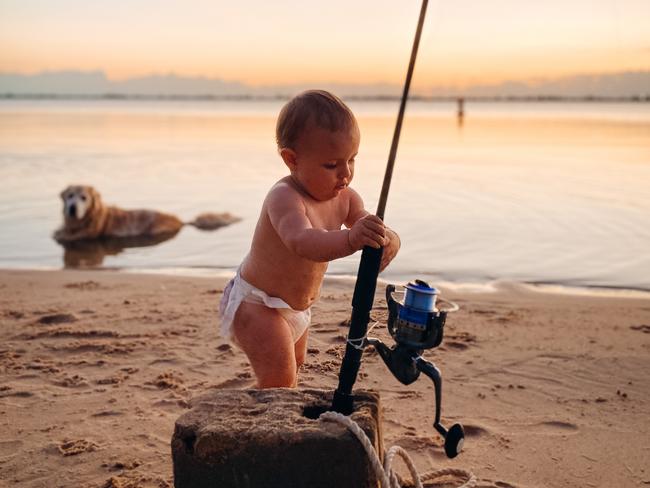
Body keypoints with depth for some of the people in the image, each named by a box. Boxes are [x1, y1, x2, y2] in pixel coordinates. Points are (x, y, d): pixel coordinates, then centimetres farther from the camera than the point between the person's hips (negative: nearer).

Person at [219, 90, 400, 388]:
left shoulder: (345, 198, -9)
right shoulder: (284, 197, -33)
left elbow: (372, 230, -16)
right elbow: (302, 242, -52)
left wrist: (388, 241, -42)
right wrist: (350, 239, -71)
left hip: (297, 306, 9)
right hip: (257, 304, -8)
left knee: (295, 365, 28)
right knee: (279, 379, -19)